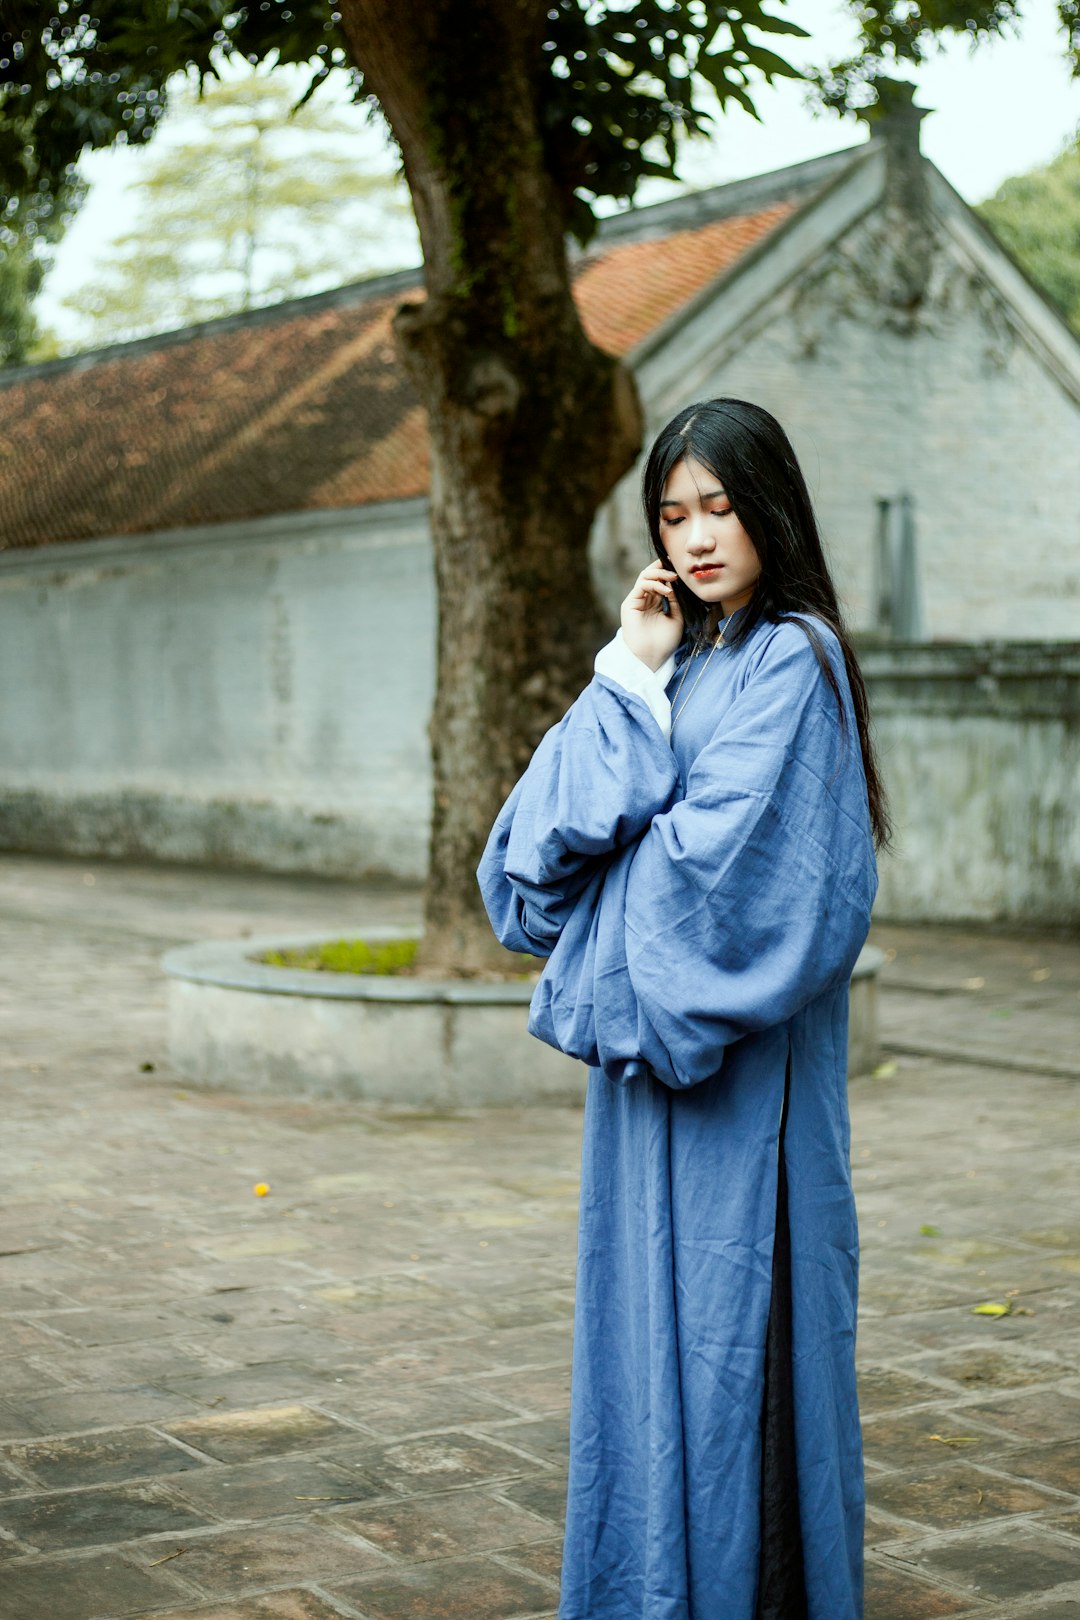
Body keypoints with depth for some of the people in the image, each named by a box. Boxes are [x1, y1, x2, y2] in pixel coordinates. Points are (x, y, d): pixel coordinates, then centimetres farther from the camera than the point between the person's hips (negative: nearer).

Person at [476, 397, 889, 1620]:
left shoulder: (791, 663, -9)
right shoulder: (674, 660, 14)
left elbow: (718, 854, -19)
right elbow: (563, 825, 3)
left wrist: (606, 886, -4)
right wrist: (630, 679, -5)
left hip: (739, 1056, -8)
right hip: (645, 1036, 8)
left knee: (732, 1313, -1)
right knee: (647, 1311, 13)